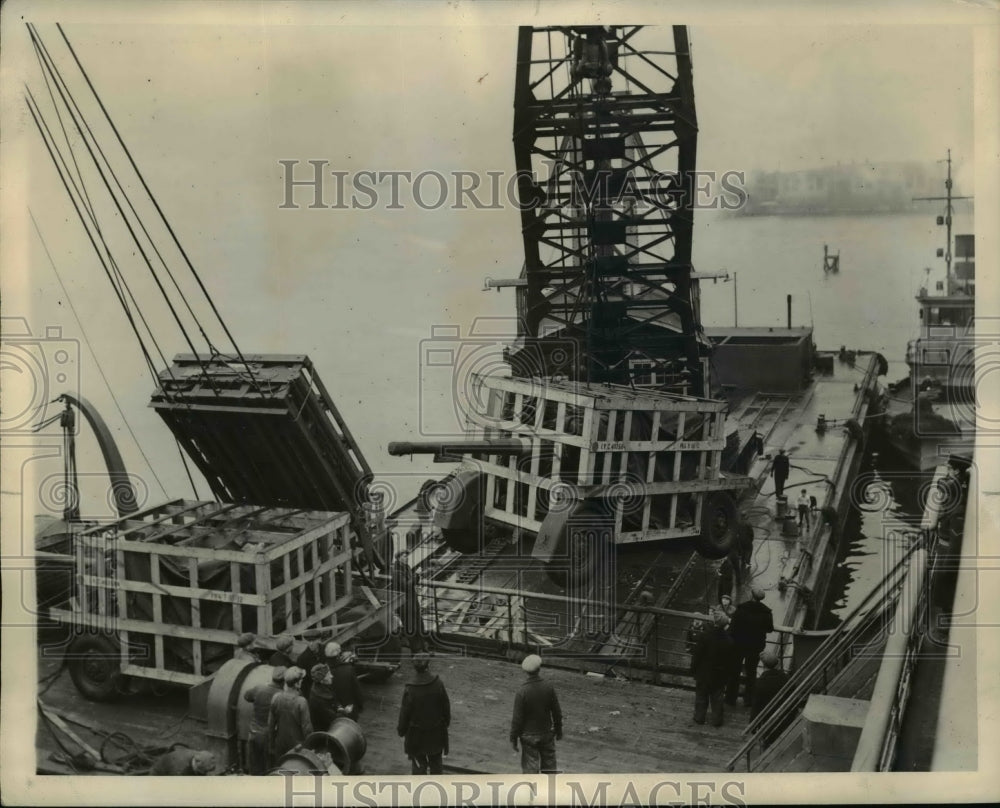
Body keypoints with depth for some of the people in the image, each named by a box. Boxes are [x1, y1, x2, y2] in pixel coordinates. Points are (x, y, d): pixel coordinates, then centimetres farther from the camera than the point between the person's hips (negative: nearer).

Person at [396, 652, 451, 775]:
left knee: (418, 763, 14)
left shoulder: (409, 690, -24)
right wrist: (446, 722, 14)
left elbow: (405, 713, -13)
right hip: (436, 733, 3)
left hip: (417, 735, -3)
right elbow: (446, 707, -3)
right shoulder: (438, 684, -16)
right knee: (436, 762, 21)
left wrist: (401, 730, 4)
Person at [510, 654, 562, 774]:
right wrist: (558, 729, 13)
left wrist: (513, 738, -3)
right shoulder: (549, 687, -11)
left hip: (529, 736, -3)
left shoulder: (522, 692, -20)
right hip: (547, 733, 3)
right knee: (549, 765, 18)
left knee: (530, 768, 7)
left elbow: (517, 718, -15)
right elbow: (556, 712, -1)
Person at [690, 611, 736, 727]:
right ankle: (717, 720, 24)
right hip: (720, 674, 1)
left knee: (701, 696, 17)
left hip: (703, 673, -1)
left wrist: (693, 668, -1)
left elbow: (697, 654, -15)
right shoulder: (729, 640, -17)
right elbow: (730, 661, -6)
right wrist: (726, 673, 9)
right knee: (717, 698, 17)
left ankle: (699, 717, 27)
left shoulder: (705, 636, -24)